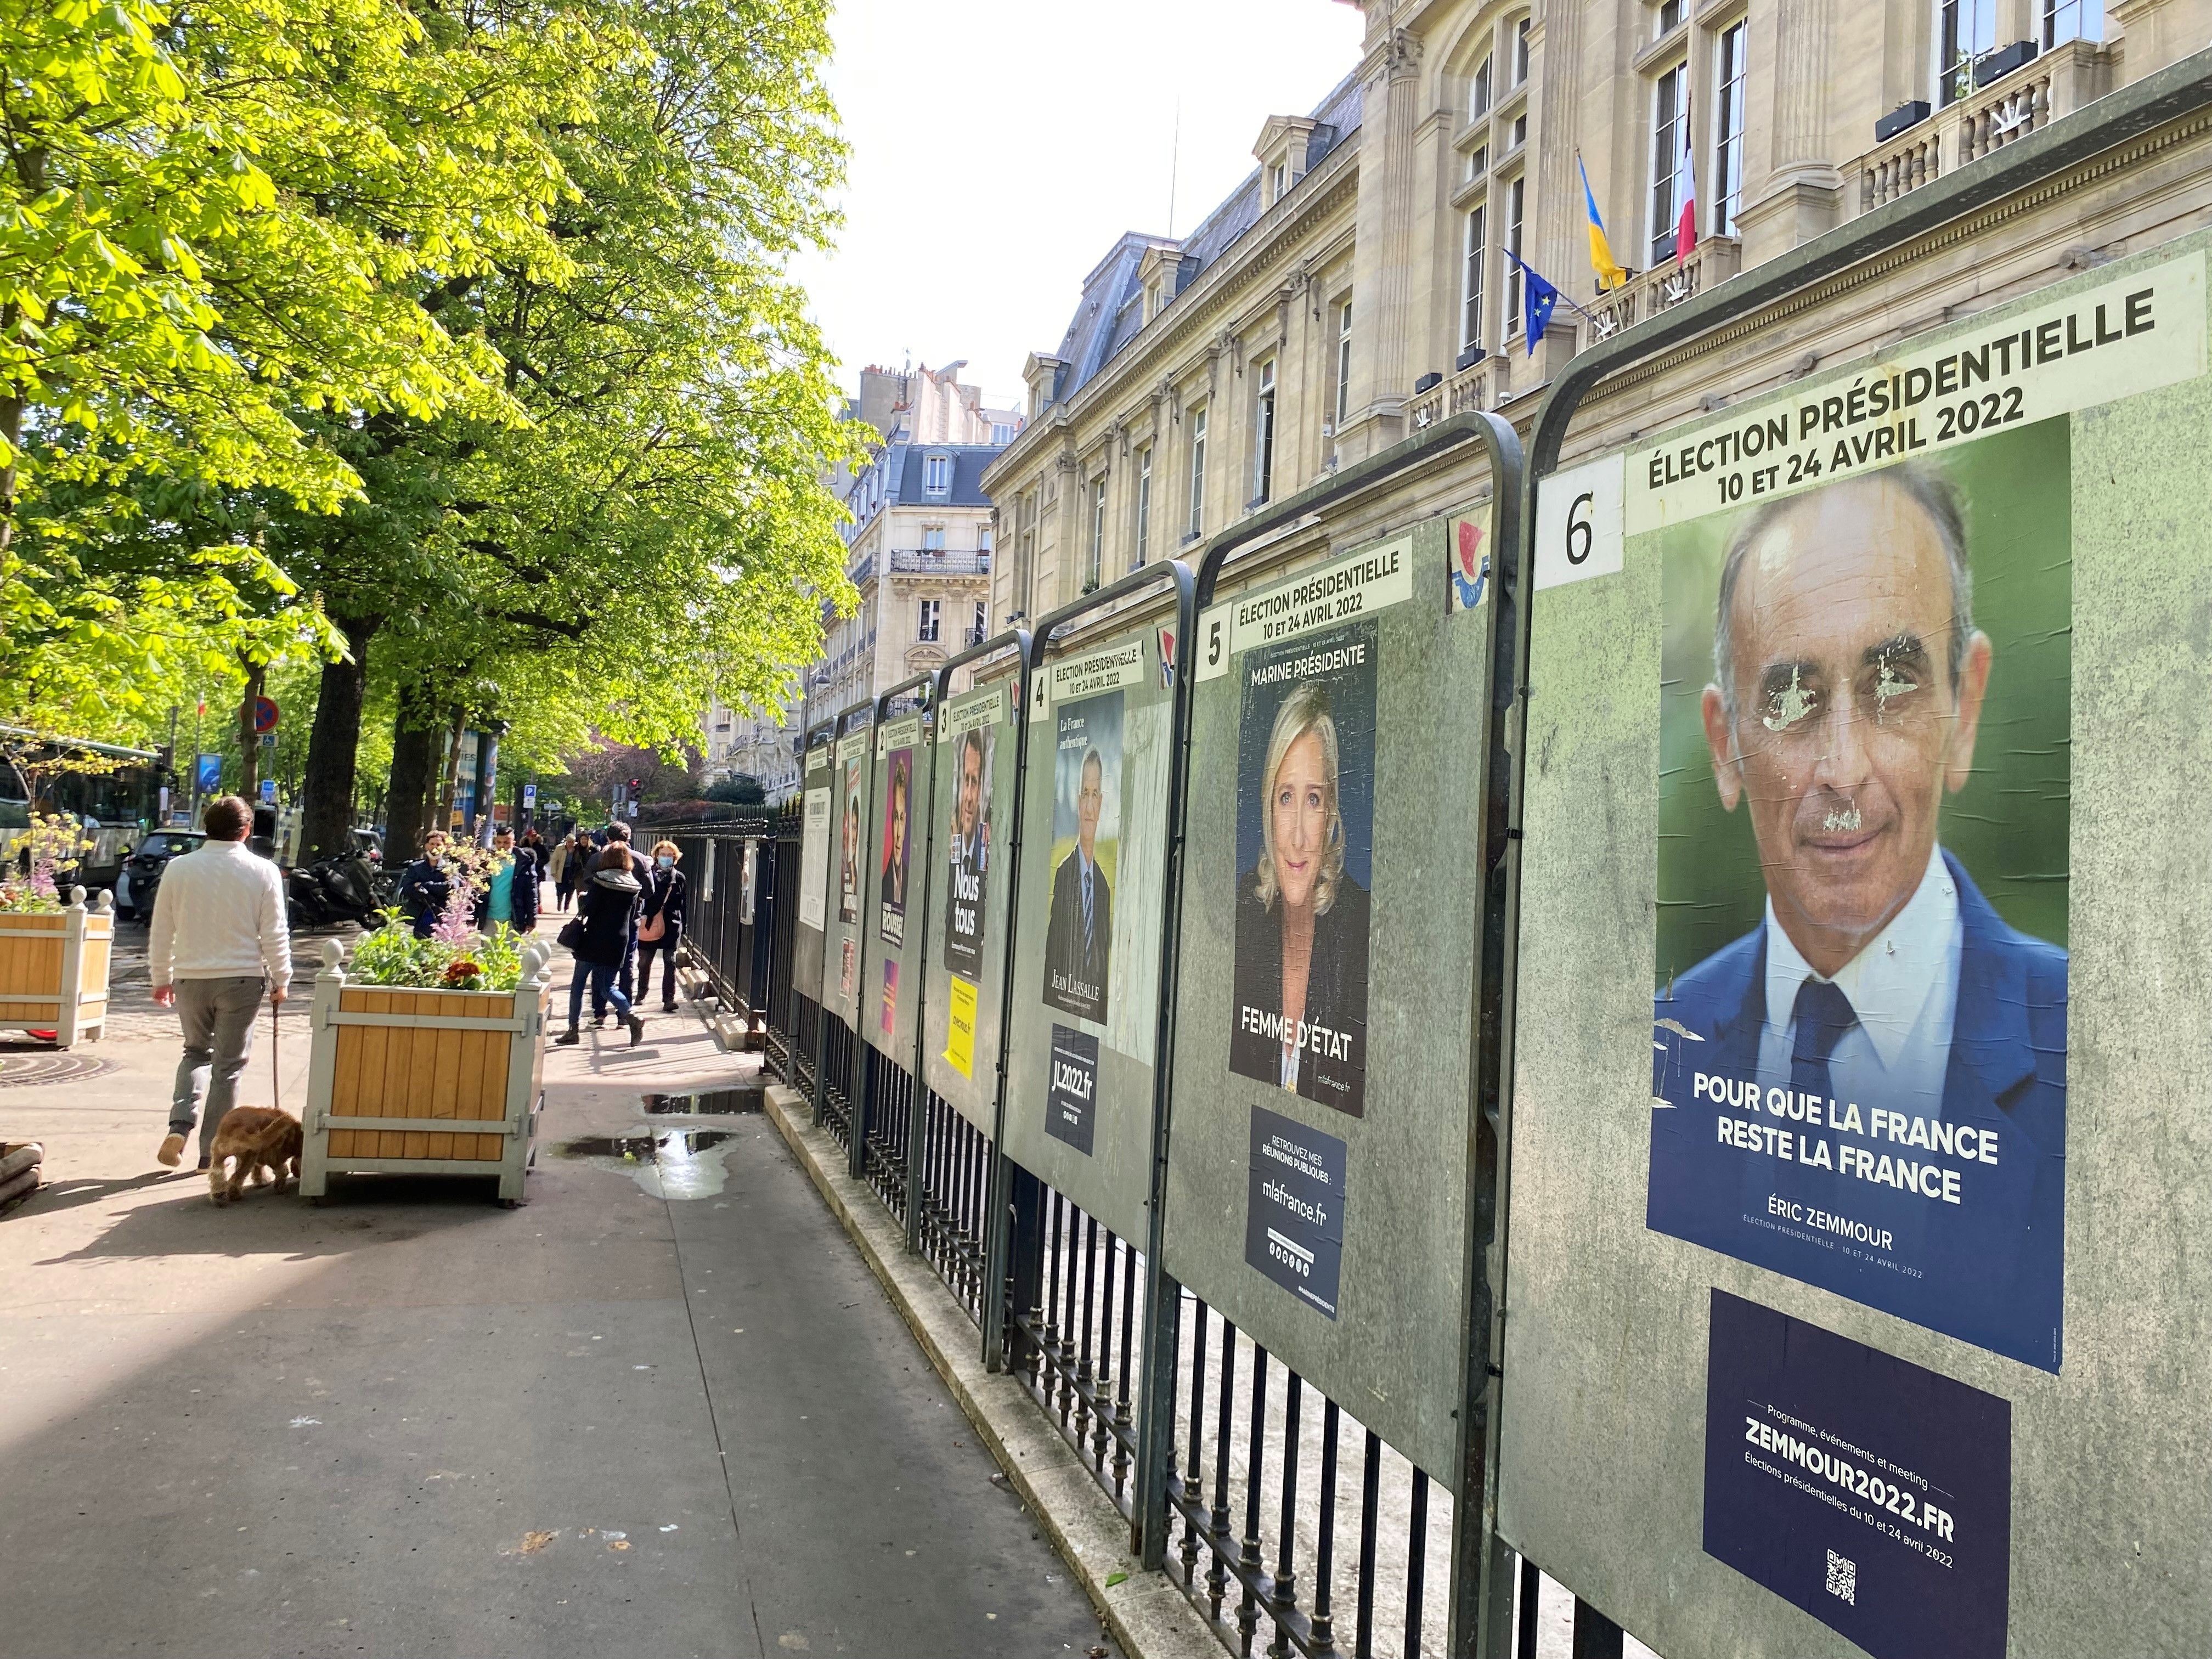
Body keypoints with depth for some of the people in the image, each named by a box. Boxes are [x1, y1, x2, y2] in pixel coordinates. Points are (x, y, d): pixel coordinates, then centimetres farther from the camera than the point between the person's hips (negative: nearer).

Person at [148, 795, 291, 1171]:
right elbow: (274, 935, -4)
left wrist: (161, 978, 17)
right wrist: (280, 980, 9)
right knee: (228, 1065, 7)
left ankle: (180, 1124, 3)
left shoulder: (179, 868, -1)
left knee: (197, 1051, 23)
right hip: (242, 979, -2)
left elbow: (161, 931, 5)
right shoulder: (263, 872, -6)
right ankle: (213, 1151, 10)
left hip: (190, 977, 2)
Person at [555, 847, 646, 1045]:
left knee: (578, 984, 9)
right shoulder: (633, 886, 5)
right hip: (619, 941, 4)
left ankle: (573, 1030, 9)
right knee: (608, 987, 10)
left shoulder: (600, 880, -9)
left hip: (595, 939, -4)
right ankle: (631, 1016, -15)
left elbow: (588, 909, -13)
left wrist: (582, 898, 7)